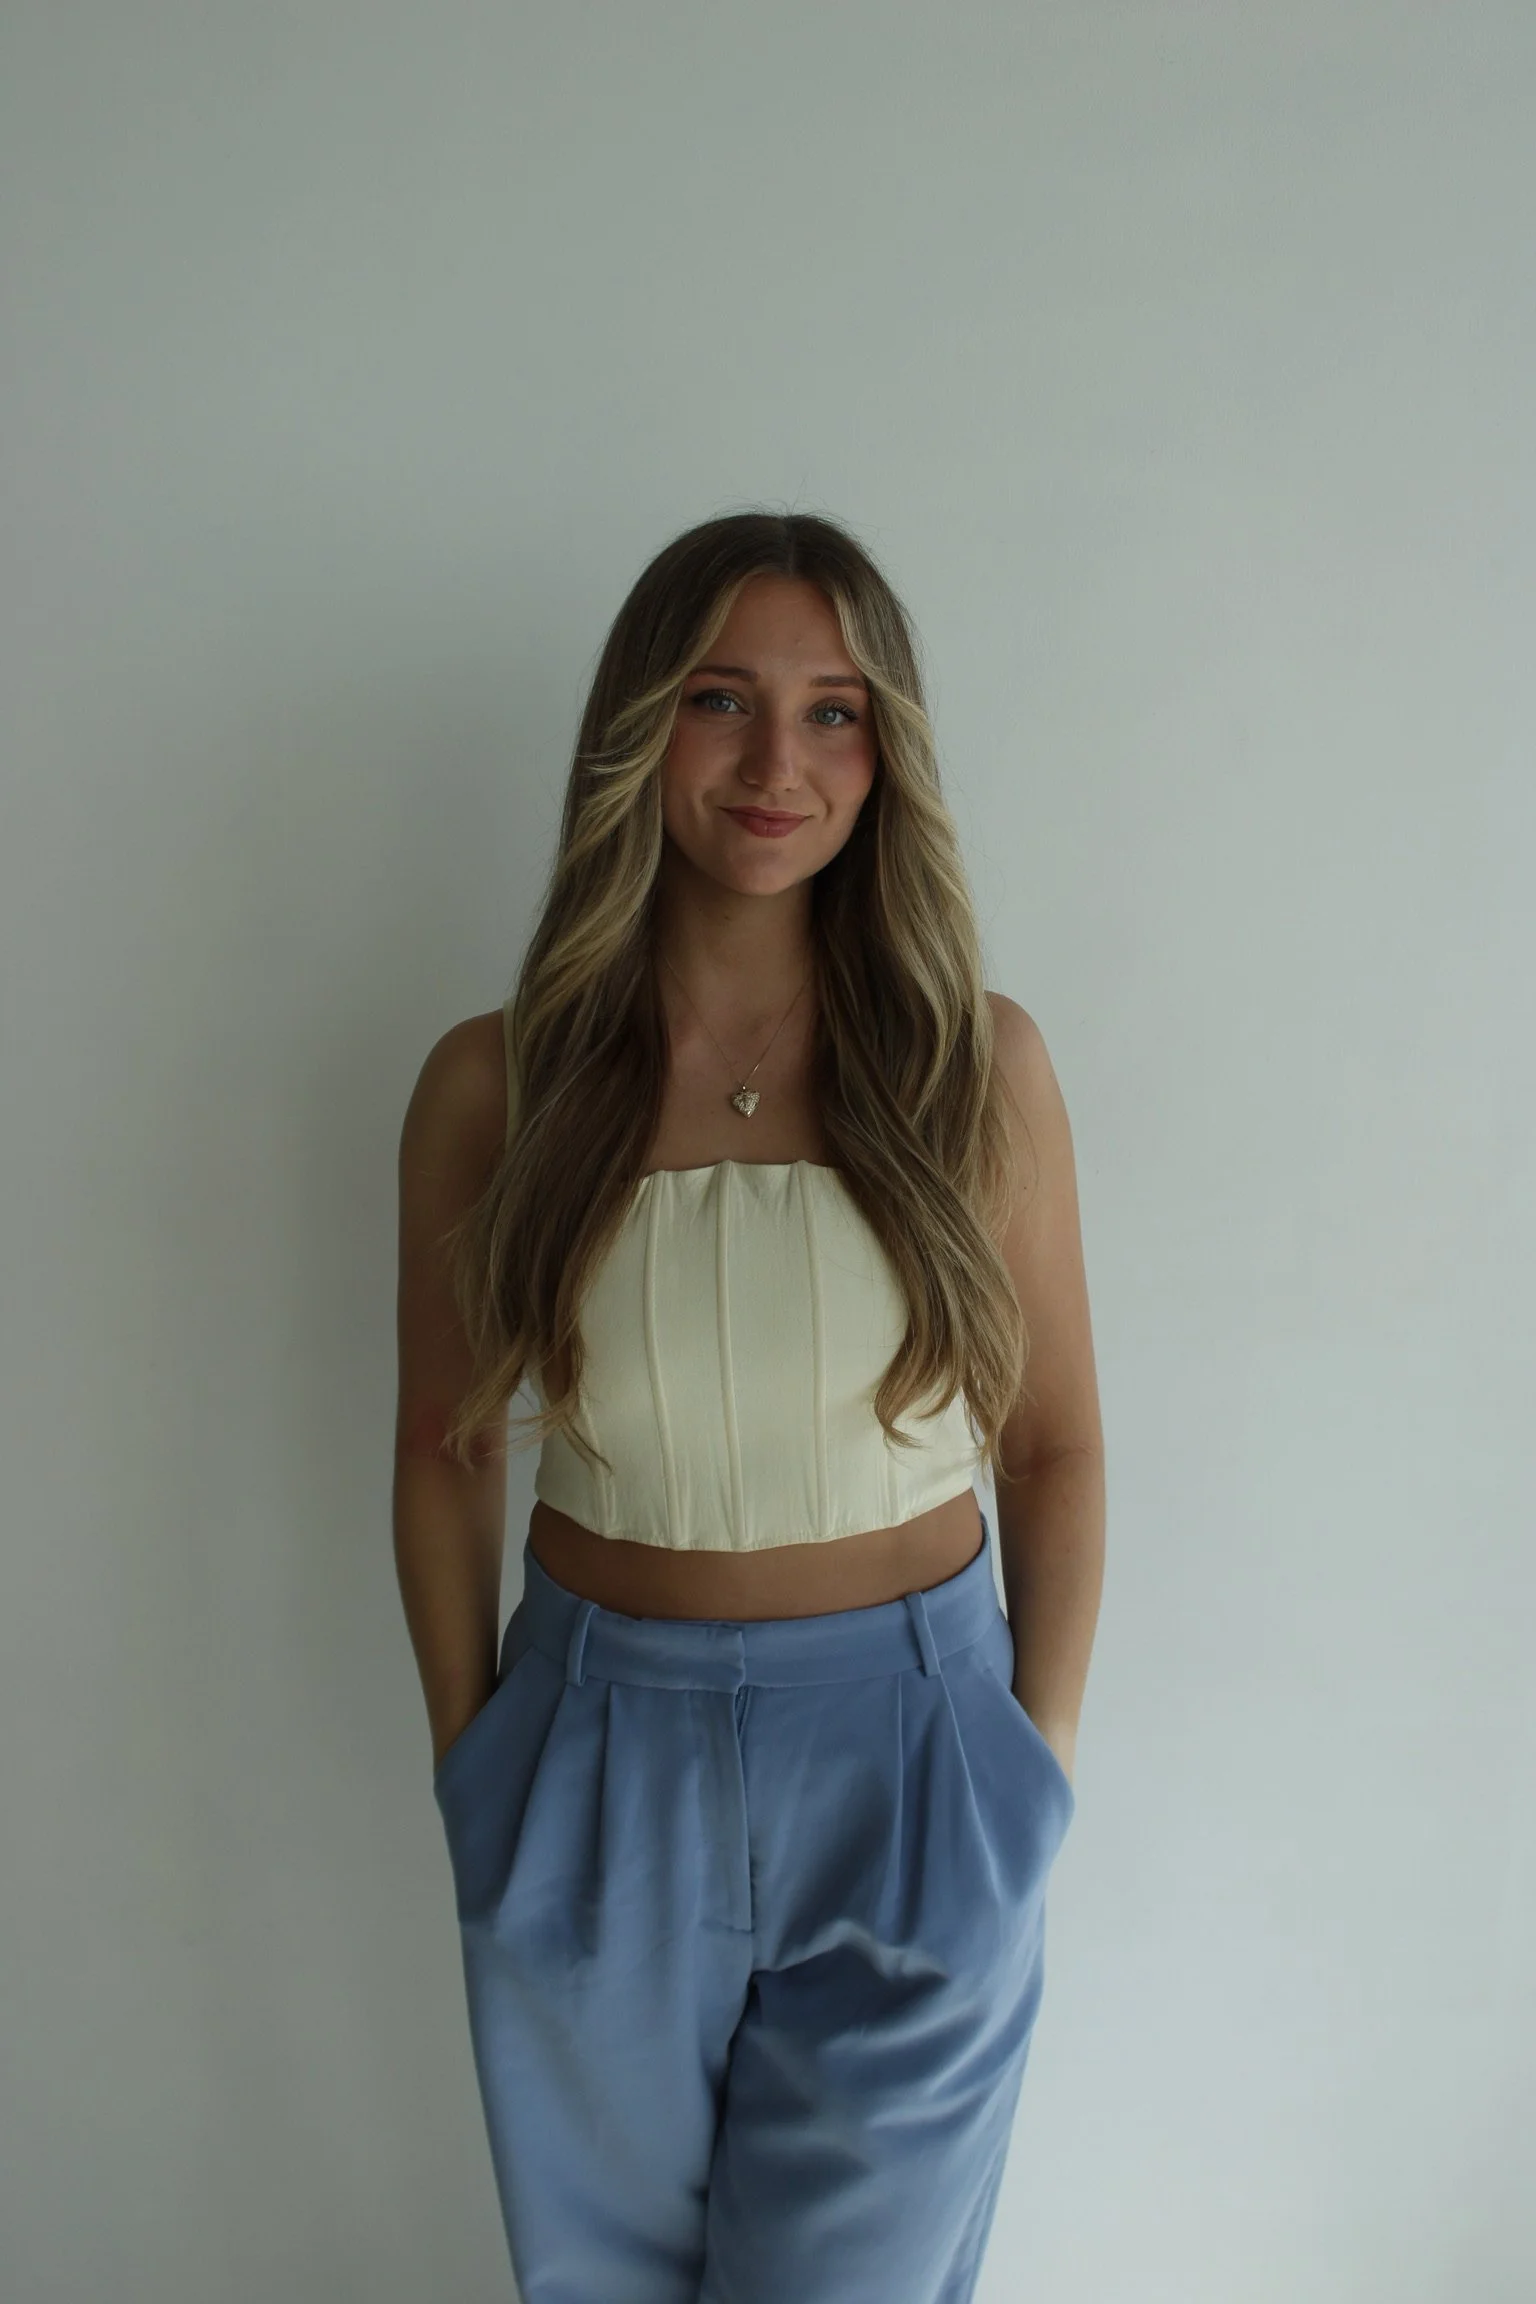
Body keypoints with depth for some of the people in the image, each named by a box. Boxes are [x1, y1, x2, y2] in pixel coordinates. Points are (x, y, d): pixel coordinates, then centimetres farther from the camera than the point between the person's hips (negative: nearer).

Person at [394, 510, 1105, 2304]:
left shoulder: (978, 1062, -9)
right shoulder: (492, 1084, -8)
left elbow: (1055, 1442, -1)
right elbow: (444, 1451, 2)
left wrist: (1040, 1768, 1)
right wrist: (473, 1772, 6)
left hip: (910, 1750, 0)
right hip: (600, 1749, 1)